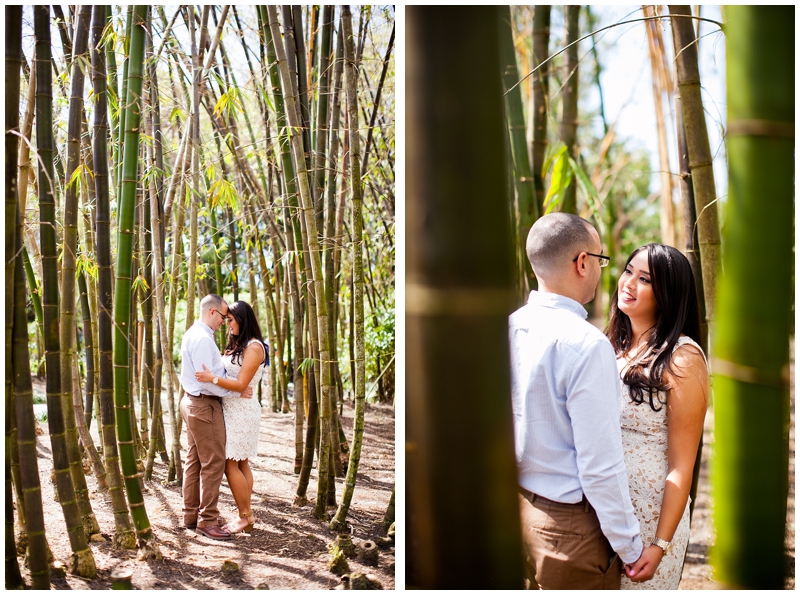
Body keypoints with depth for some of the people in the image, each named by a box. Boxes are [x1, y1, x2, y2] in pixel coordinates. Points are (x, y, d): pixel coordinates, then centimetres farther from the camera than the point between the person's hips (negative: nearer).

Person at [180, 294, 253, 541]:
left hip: (192, 401, 11)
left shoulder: (192, 334, 13)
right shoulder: (203, 339, -19)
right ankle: (207, 520, 1)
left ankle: (191, 514, 24)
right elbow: (206, 379, -23)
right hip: (205, 405, -11)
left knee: (195, 461, 16)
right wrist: (236, 392, -17)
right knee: (213, 462, -5)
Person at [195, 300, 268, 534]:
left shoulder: (254, 347, -13)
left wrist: (213, 378, -30)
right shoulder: (237, 345, 16)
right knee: (241, 464, 9)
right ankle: (246, 514, 14)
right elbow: (228, 374, 12)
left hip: (241, 410, -9)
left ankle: (245, 516, 2)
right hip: (231, 408, 9)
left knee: (231, 465, -6)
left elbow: (241, 384, -19)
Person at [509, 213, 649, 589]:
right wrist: (631, 549, -11)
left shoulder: (510, 328, -1)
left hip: (520, 504, 7)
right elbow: (600, 466, -22)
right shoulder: (587, 345, -24)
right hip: (571, 526, -7)